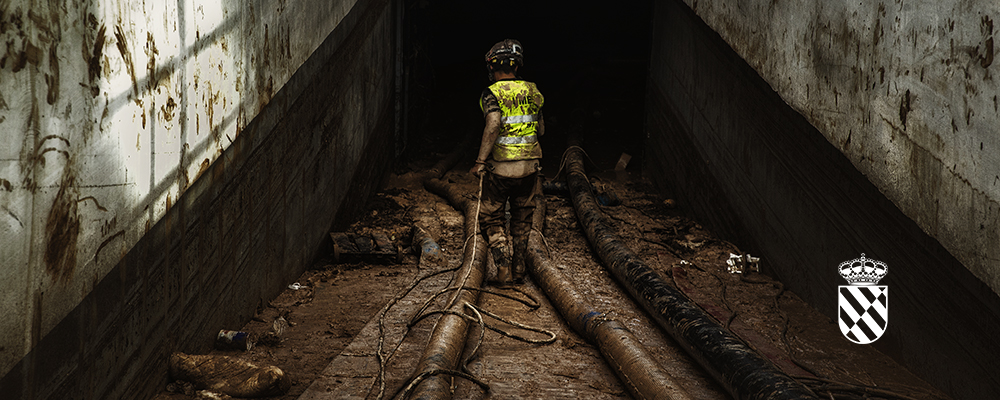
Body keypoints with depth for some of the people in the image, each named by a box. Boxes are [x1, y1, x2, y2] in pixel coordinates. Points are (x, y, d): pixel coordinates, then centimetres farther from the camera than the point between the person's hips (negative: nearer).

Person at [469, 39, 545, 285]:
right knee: (522, 220, 18)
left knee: (491, 219, 10)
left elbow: (493, 125, -27)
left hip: (501, 168, -4)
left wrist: (480, 161, -22)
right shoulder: (531, 91, 5)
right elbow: (541, 130, 12)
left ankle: (504, 266, -4)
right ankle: (519, 270, 23)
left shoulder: (492, 93, -11)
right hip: (529, 167, 5)